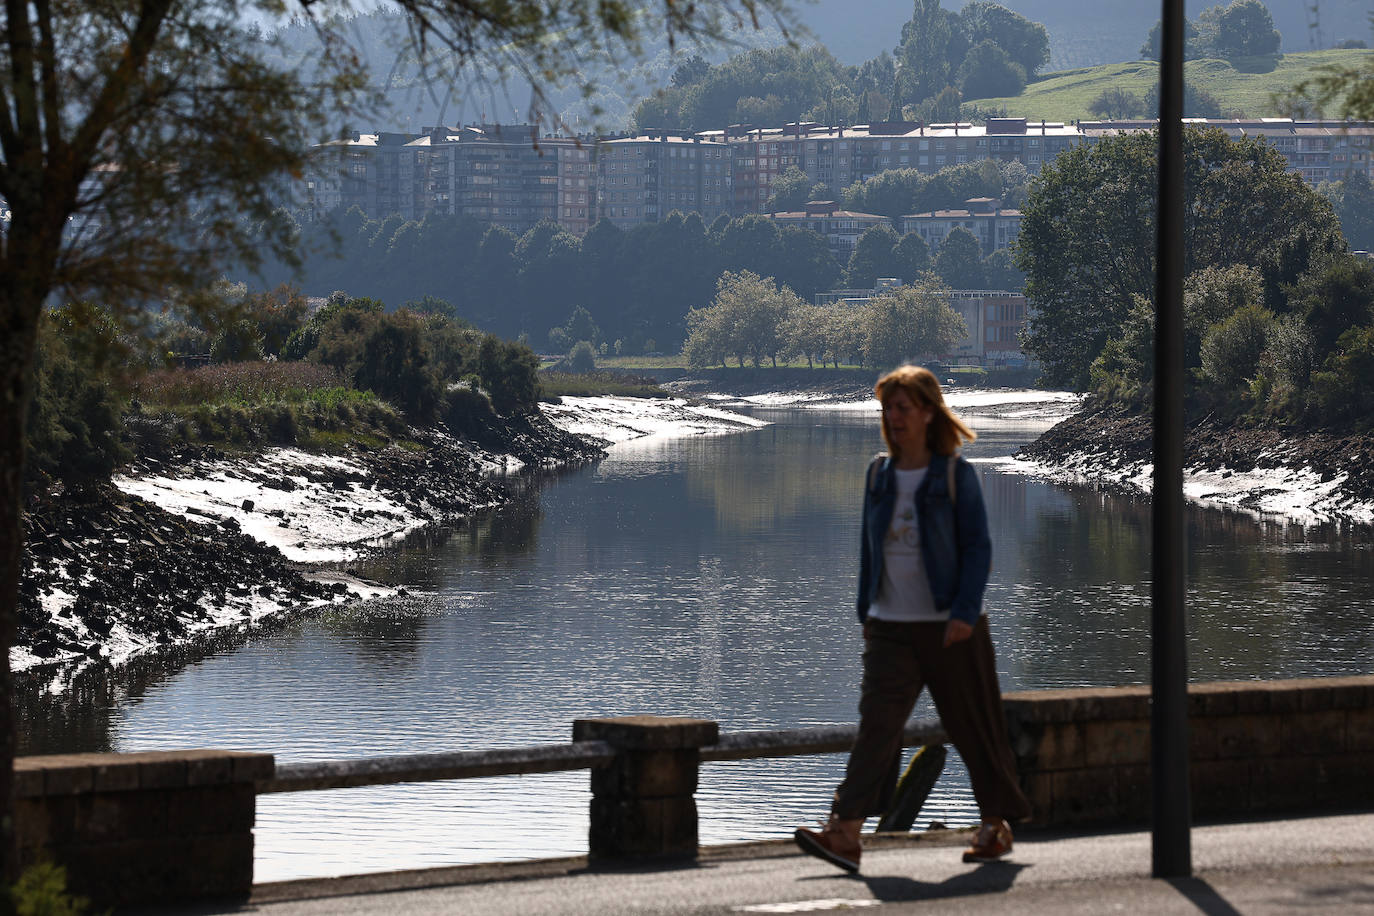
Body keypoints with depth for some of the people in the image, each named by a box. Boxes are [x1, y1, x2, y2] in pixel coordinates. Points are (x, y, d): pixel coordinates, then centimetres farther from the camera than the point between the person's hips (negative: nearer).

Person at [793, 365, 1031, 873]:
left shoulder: (956, 475, -5)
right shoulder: (879, 474, 8)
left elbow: (978, 547, -7)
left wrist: (965, 613, -17)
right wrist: (866, 612, 16)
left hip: (949, 625, -3)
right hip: (891, 627, 3)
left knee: (973, 727, 7)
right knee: (876, 722, -11)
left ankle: (996, 826, 23)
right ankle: (844, 834, -23)